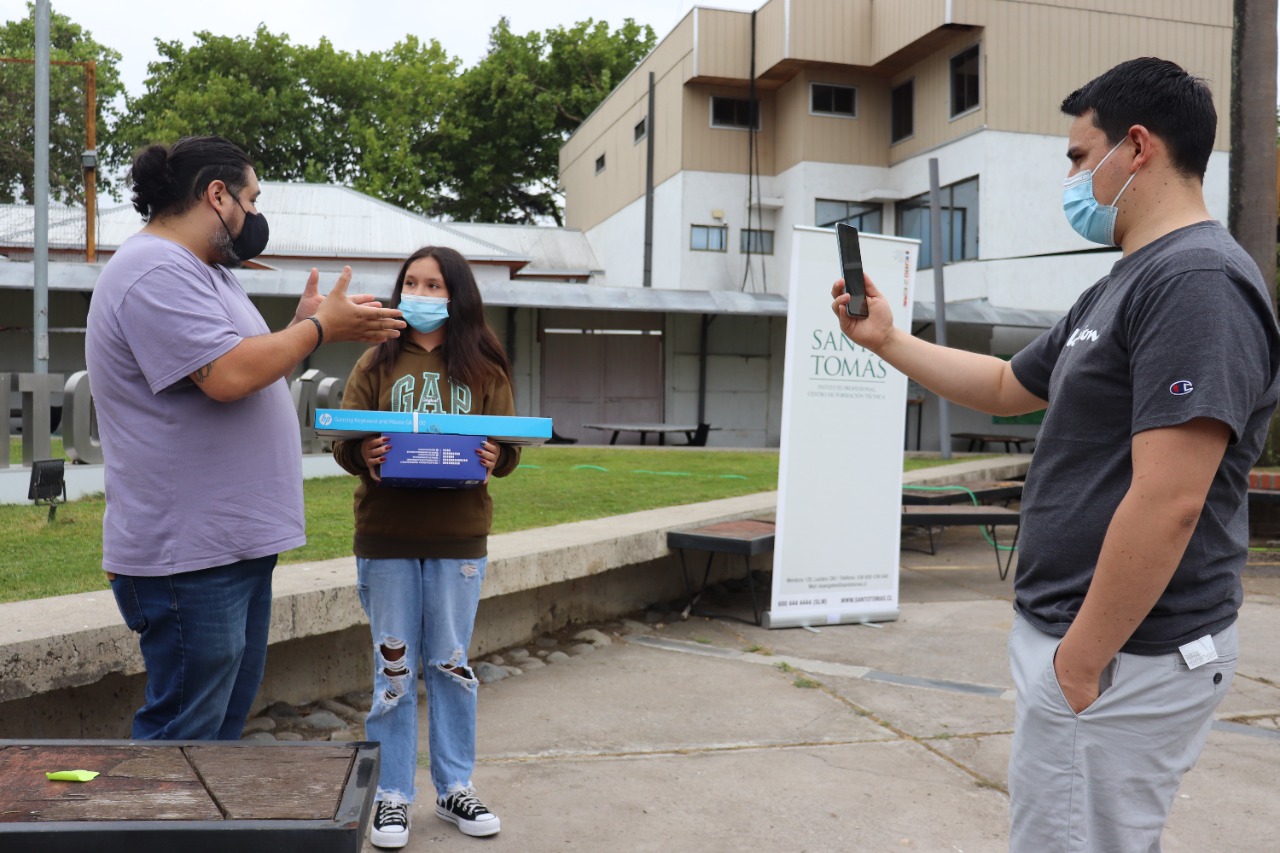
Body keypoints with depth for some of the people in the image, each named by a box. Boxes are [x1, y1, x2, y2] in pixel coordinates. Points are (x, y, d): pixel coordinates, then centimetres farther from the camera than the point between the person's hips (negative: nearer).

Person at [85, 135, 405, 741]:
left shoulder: (201, 272, 18)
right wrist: (320, 327, -12)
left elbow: (254, 370, 21)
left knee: (225, 723, 18)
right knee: (183, 735, -1)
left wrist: (308, 324, 9)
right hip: (190, 556, -11)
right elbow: (228, 375, -25)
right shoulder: (155, 271, -16)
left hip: (238, 543, 11)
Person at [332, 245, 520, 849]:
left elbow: (509, 446, 5)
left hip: (458, 538, 0)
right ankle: (392, 796, 19)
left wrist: (495, 457, -17)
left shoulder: (484, 368, 6)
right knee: (394, 668, 7)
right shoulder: (377, 363, 7)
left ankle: (455, 788, 24)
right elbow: (343, 439, 3)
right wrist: (362, 453, -19)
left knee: (451, 664, 10)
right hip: (385, 537, 0)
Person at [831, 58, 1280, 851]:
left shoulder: (1198, 281, -19)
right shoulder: (1124, 287, 13)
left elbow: (1167, 505, -25)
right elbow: (1007, 386, 26)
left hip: (1122, 653, -10)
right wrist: (887, 339, 19)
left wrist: (1079, 663, -21)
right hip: (1074, 631, 10)